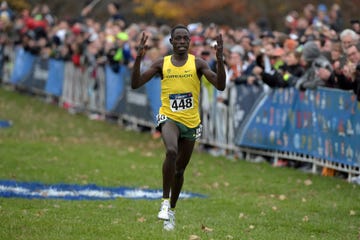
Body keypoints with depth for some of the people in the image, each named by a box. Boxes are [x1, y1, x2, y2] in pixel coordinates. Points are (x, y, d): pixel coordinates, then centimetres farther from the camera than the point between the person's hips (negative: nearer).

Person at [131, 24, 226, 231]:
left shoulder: (197, 63, -1)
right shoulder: (162, 64, 1)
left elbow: (220, 86, -11)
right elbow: (135, 84, -4)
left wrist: (220, 60, -25)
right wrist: (139, 58, -17)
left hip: (191, 122, 2)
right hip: (169, 118, -2)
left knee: (180, 169, 12)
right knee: (171, 151, -33)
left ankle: (172, 210, 31)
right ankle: (165, 201, -23)